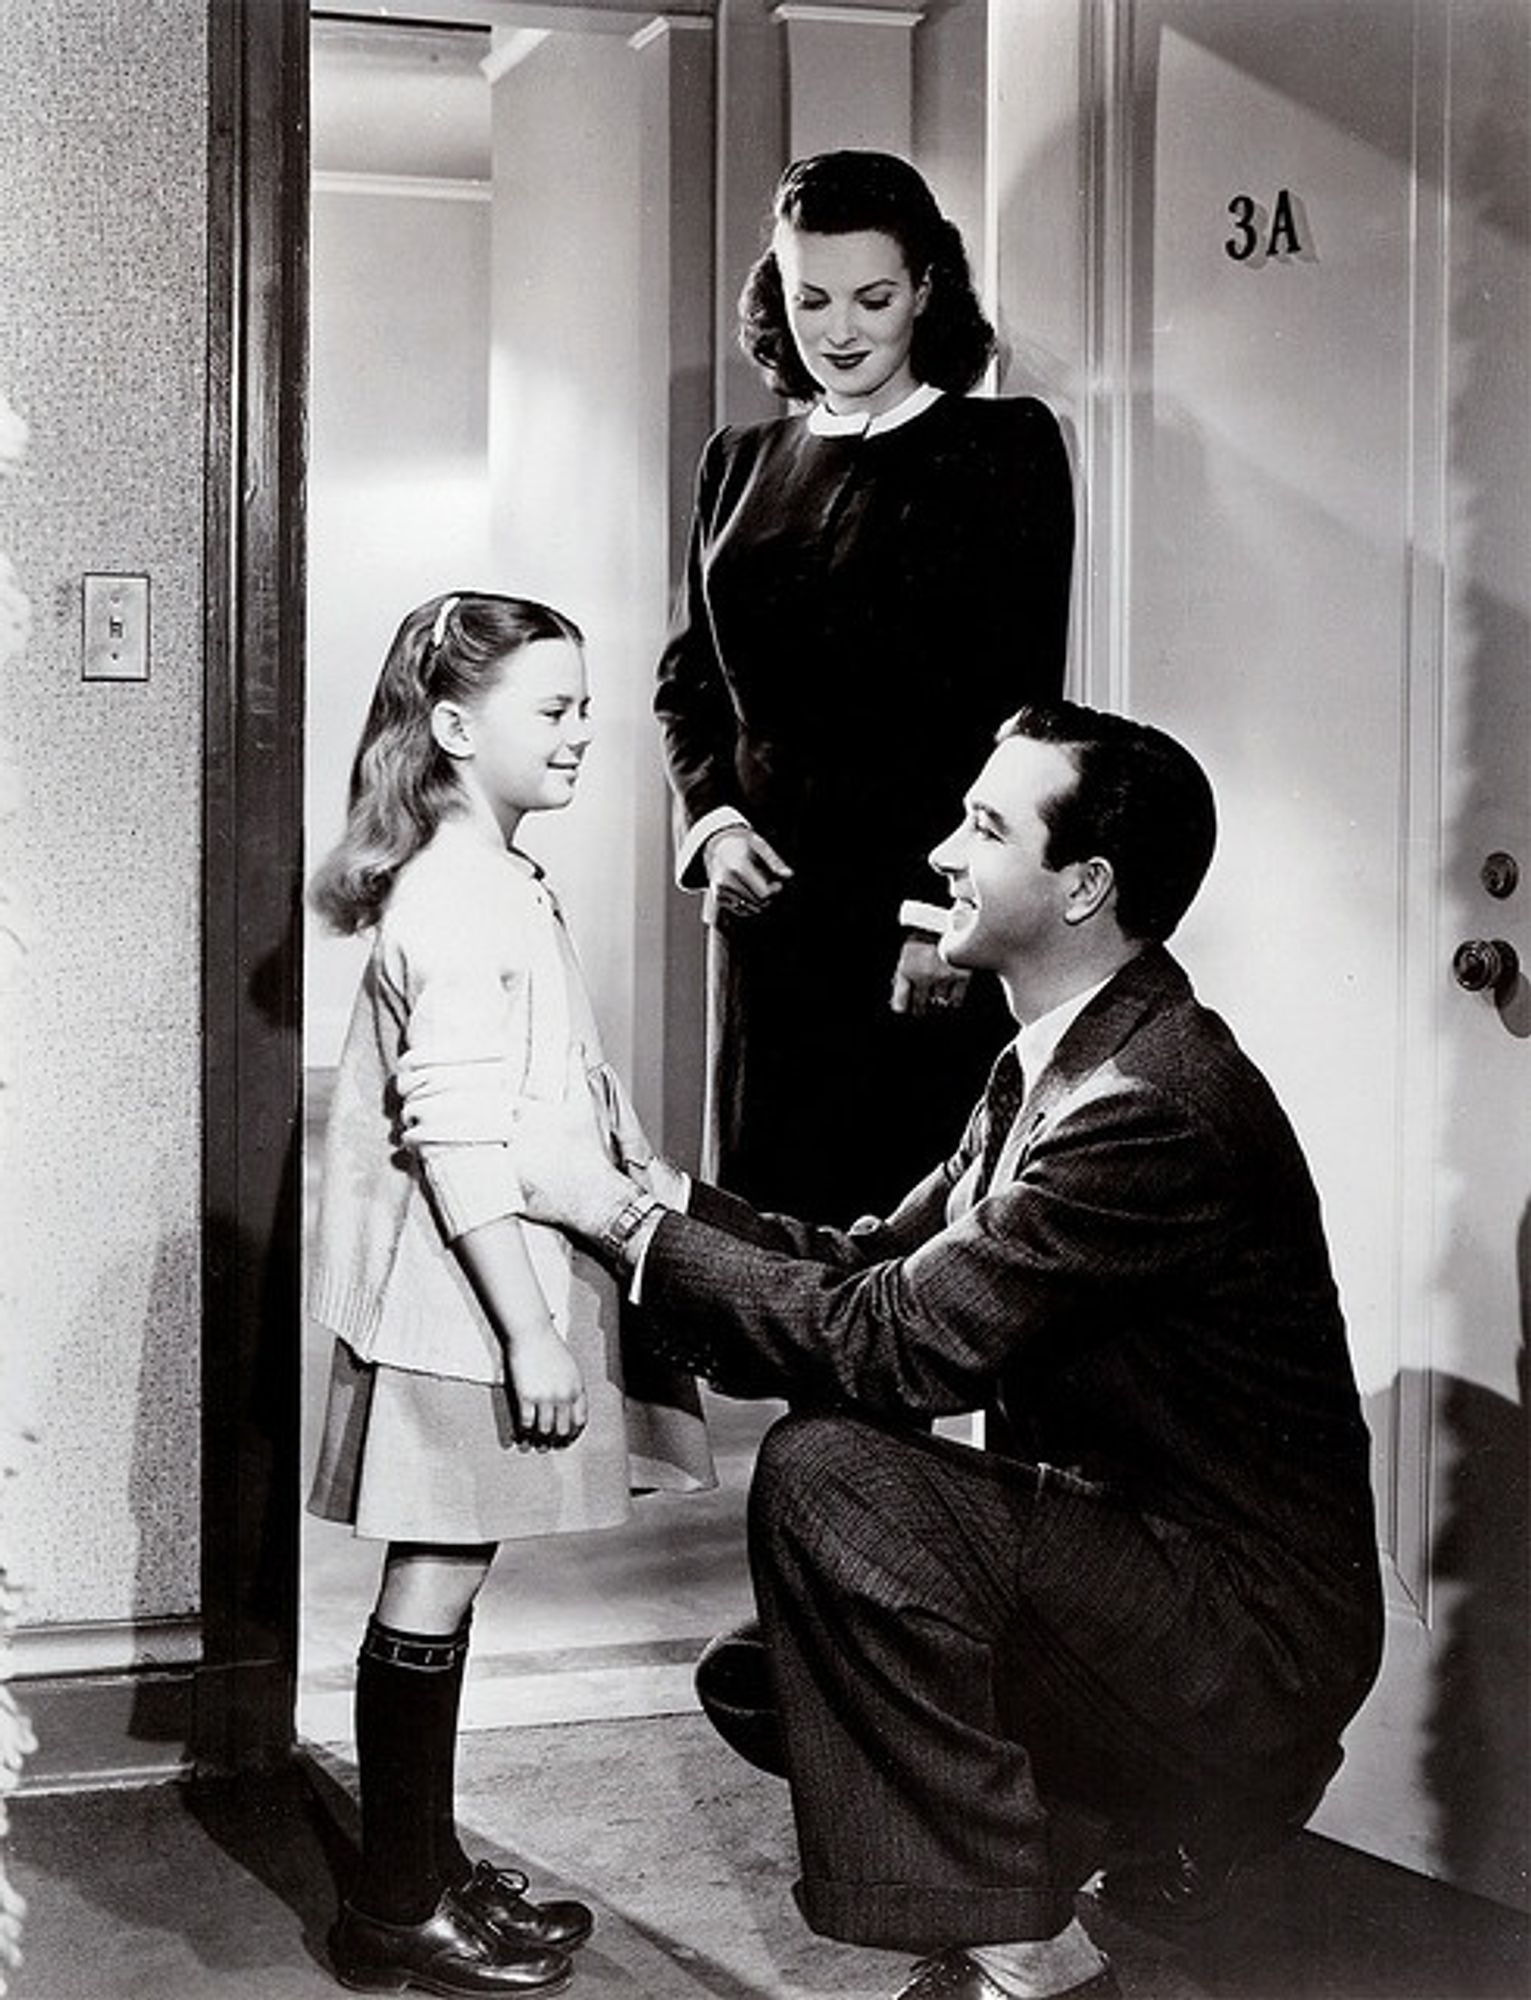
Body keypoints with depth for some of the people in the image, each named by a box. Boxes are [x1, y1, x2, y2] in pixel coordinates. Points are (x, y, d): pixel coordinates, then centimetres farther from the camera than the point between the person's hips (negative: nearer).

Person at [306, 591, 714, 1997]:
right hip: (462, 1302, -10)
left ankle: (427, 1870, 24)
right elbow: (458, 1144, -23)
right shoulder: (454, 902, -17)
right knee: (436, 1580, -2)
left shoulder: (503, 887, 15)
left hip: (500, 1287, 10)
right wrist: (531, 1332, -23)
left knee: (449, 1573, 15)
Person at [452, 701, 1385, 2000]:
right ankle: (1125, 1842, 15)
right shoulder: (1053, 1066, 9)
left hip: (1248, 1638, -10)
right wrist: (638, 1190, -5)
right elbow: (874, 1265, 7)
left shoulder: (1156, 1111, -24)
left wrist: (619, 1213, -18)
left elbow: (895, 1345, -26)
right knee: (760, 1679, 11)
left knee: (829, 1469, -23)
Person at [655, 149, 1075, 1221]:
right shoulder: (741, 462, 15)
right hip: (769, 908, 5)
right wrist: (713, 820, 1)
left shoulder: (1005, 447, 0)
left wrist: (940, 910, -14)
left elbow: (1018, 701, -7)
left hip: (924, 916, -5)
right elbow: (688, 677, 20)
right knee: (764, 1208, 6)